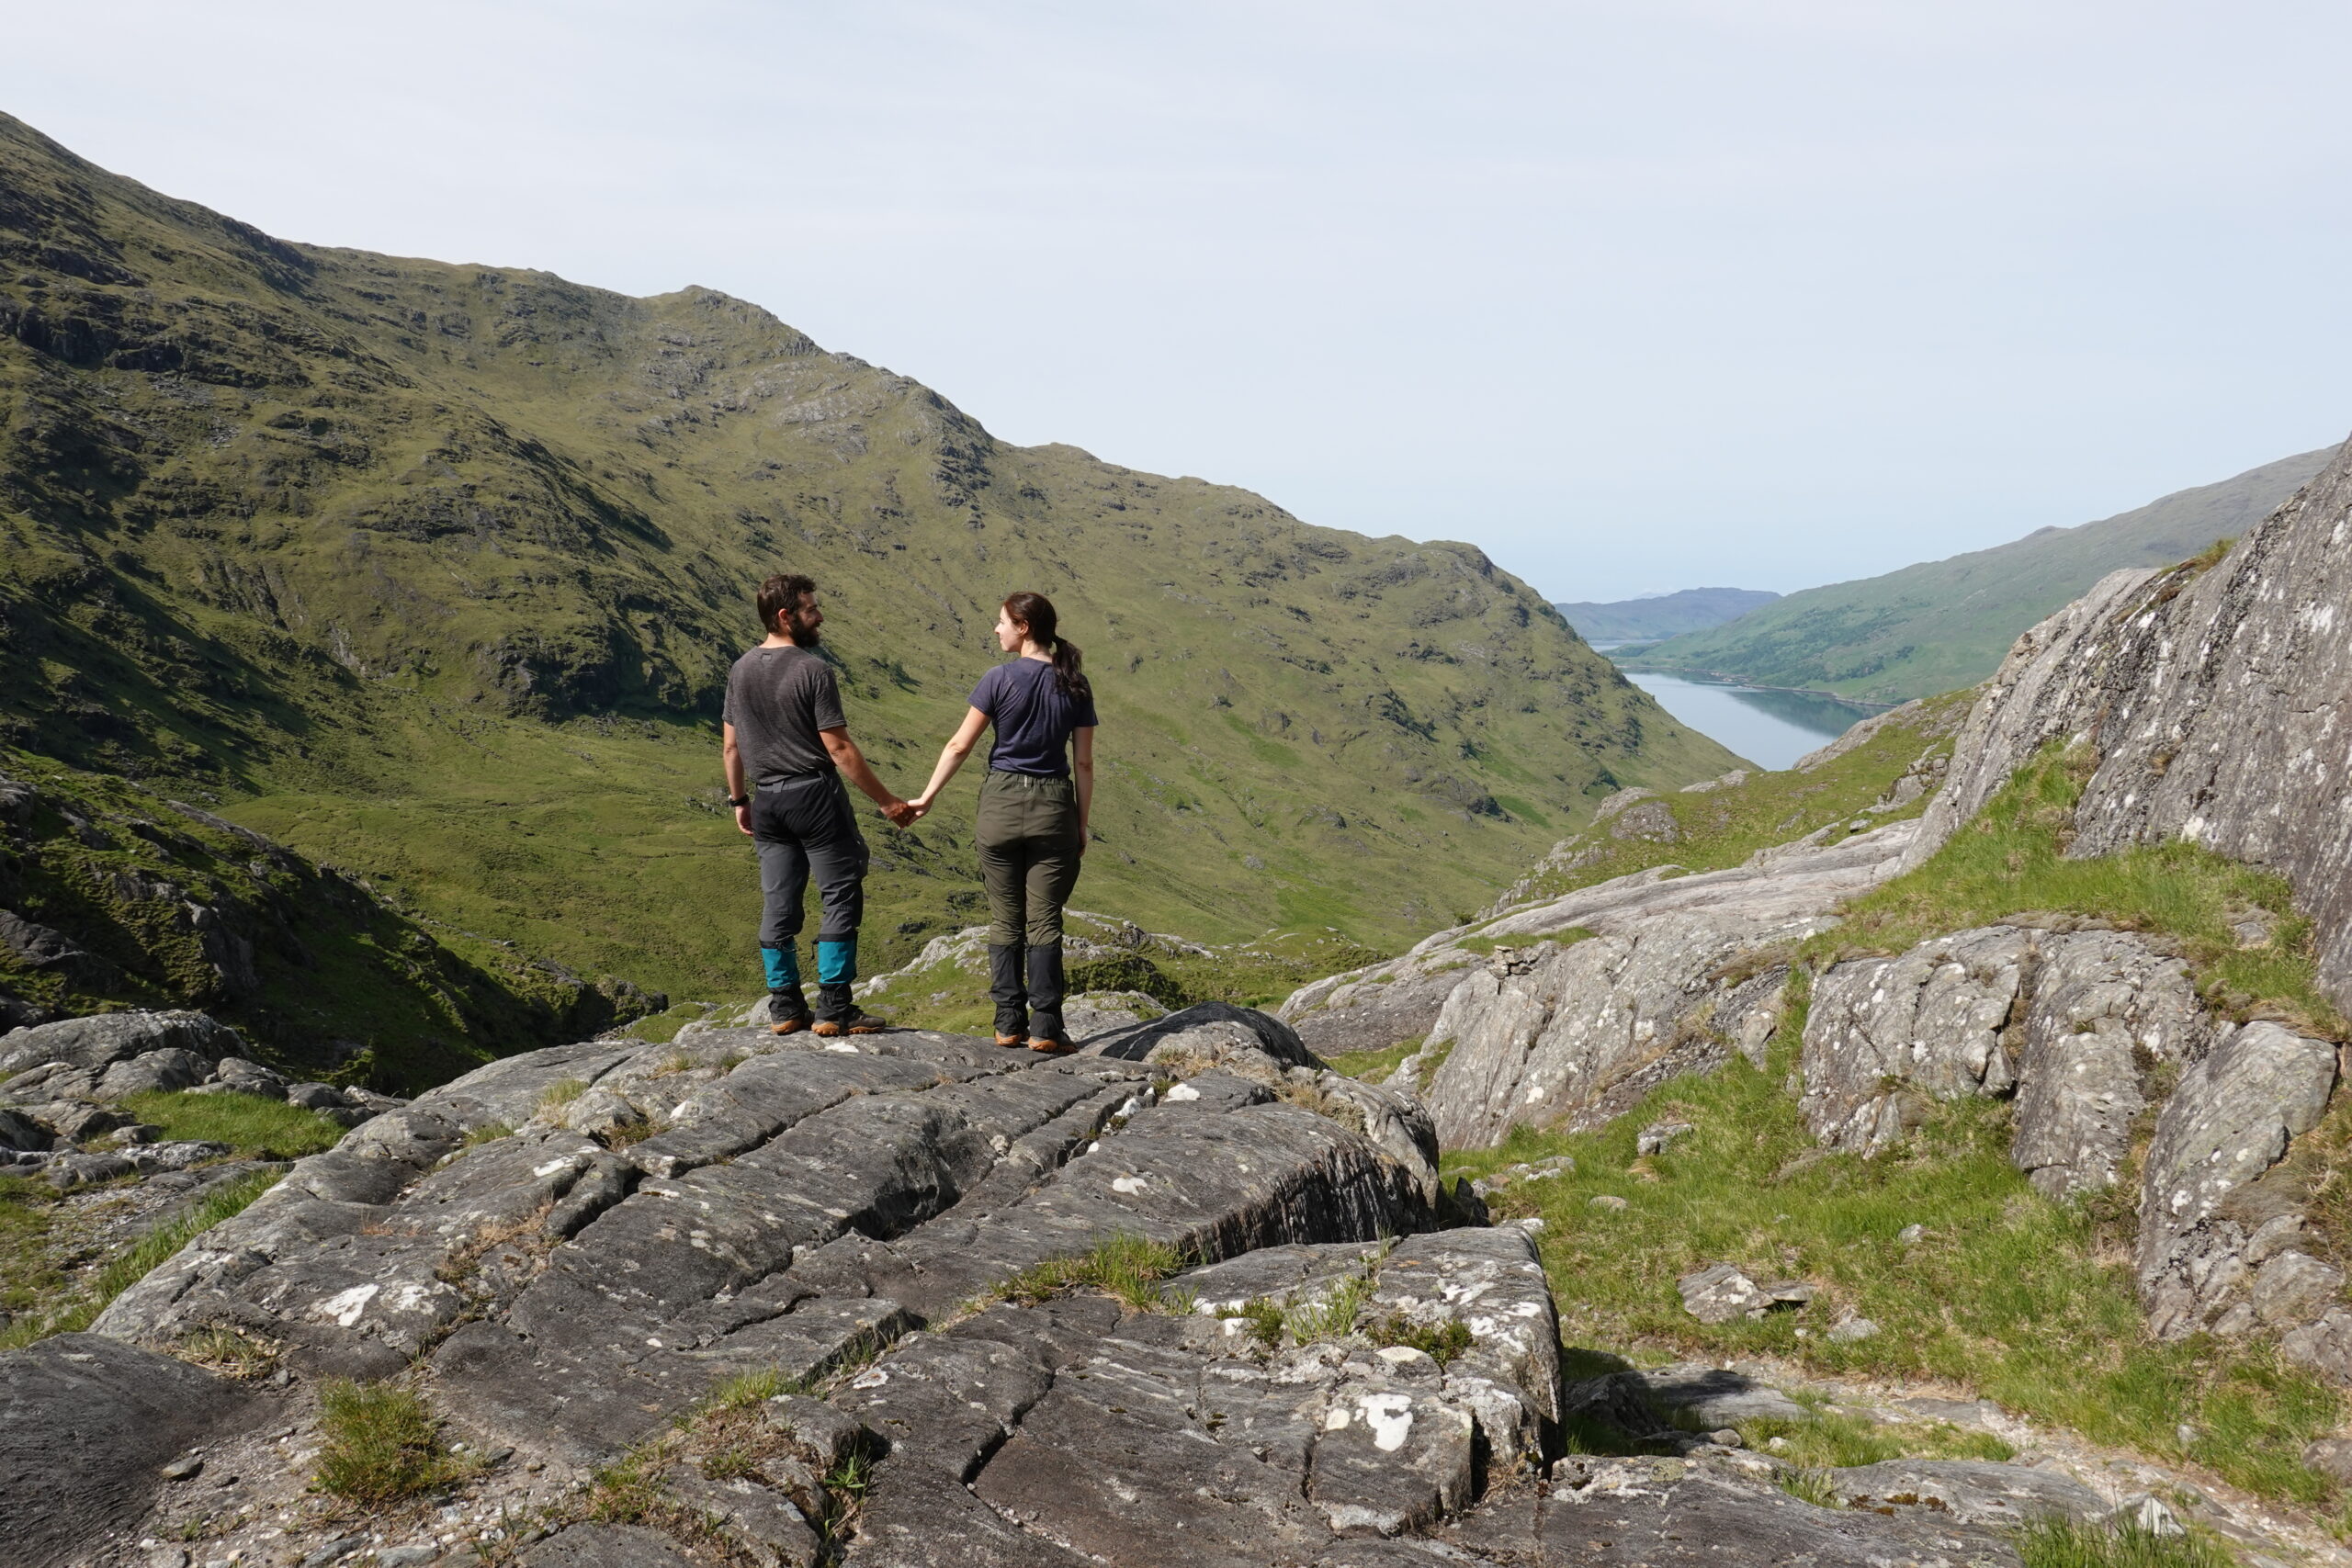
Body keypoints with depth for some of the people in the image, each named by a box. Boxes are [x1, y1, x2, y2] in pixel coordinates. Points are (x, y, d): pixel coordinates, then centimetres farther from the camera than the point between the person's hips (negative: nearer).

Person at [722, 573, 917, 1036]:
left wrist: (739, 800, 23)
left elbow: (731, 746, 11)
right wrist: (887, 801, -10)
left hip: (766, 800, 7)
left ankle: (785, 1008, 16)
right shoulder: (813, 669, -14)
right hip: (814, 793, -7)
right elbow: (839, 748, -15)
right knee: (841, 897, 0)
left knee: (779, 904, 11)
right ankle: (834, 1009, -1)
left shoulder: (740, 670, 7)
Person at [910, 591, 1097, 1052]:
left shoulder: (1000, 678, -6)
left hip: (1001, 801, -1)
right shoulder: (1075, 686, 1)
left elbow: (959, 746, -4)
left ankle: (1009, 1024, 10)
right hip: (1054, 806, 1)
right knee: (1044, 921, 5)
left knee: (1004, 920, 9)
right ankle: (1045, 1028, 1)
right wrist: (1082, 824, 10)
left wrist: (927, 798, 6)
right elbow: (1083, 762, 2)